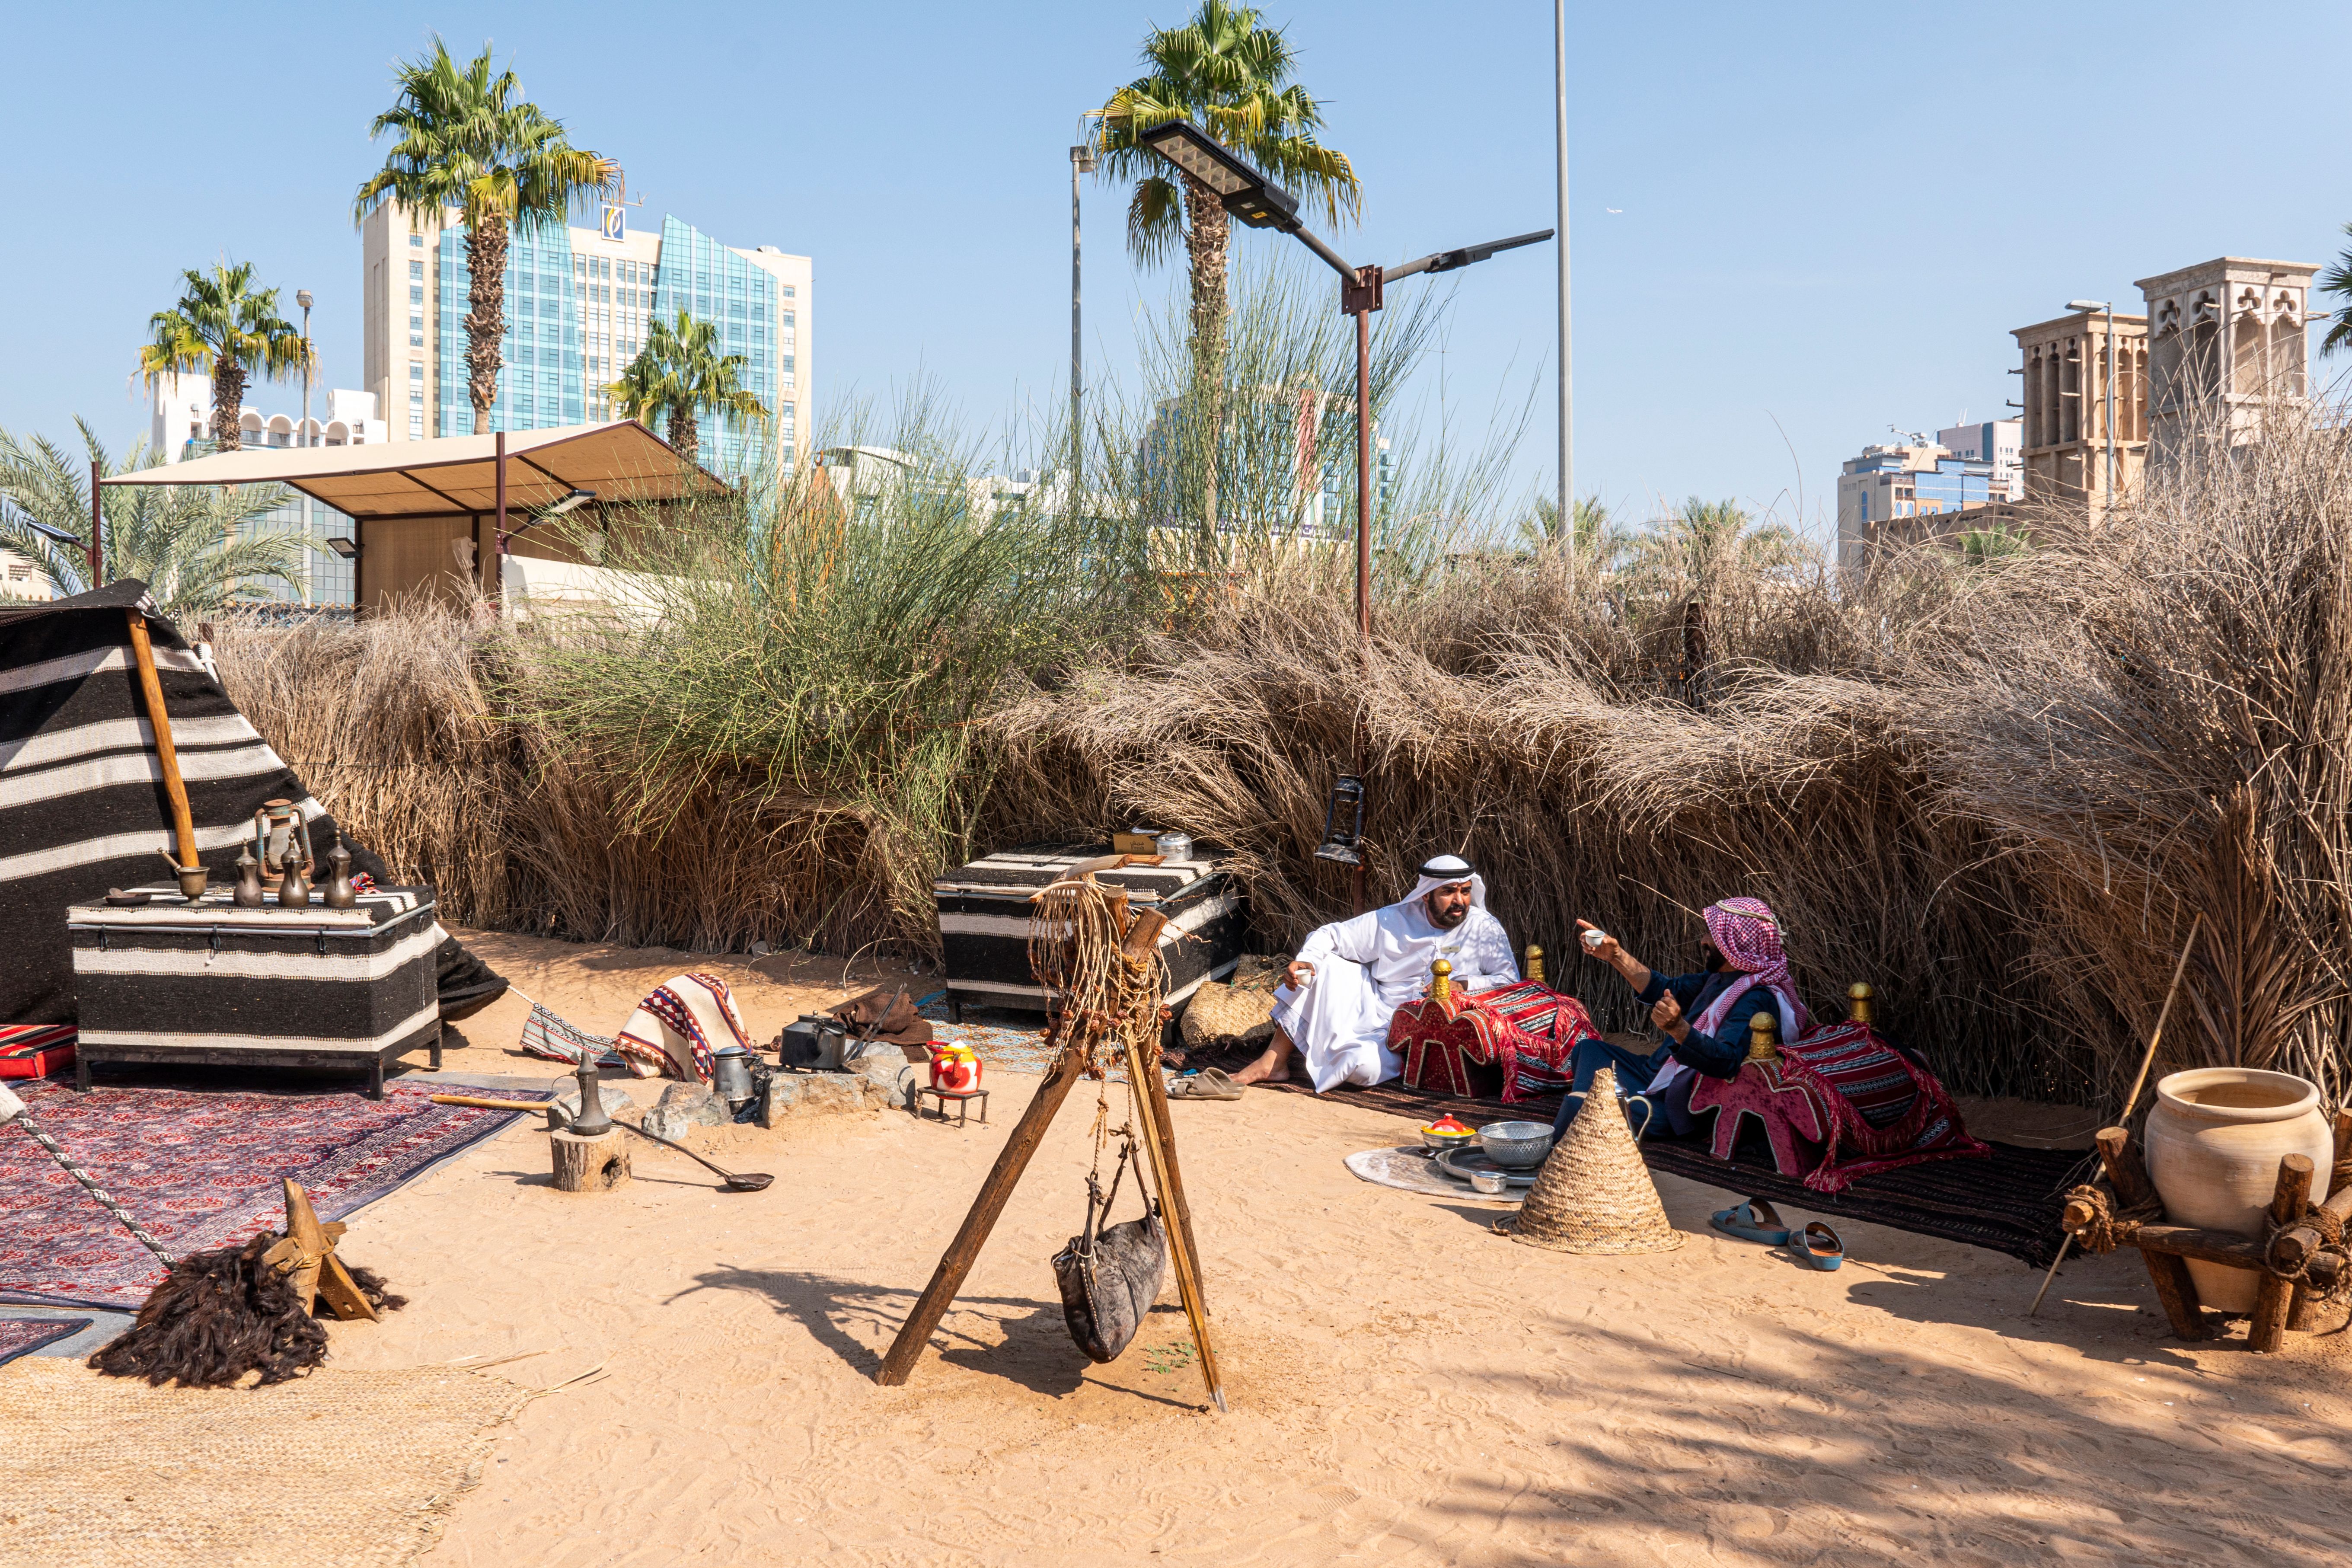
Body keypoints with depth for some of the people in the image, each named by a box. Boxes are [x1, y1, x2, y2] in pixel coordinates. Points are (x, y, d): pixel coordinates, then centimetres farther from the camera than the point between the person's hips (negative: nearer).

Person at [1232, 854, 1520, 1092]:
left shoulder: (1484, 929, -4)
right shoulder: (1393, 920, 2)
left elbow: (1510, 980, -7)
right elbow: (1331, 935, 5)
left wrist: (1463, 986, -23)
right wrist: (1305, 960, -16)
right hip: (1373, 1009, 4)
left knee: (1366, 1066, -34)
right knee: (1327, 965, -18)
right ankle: (1273, 1062, -13)